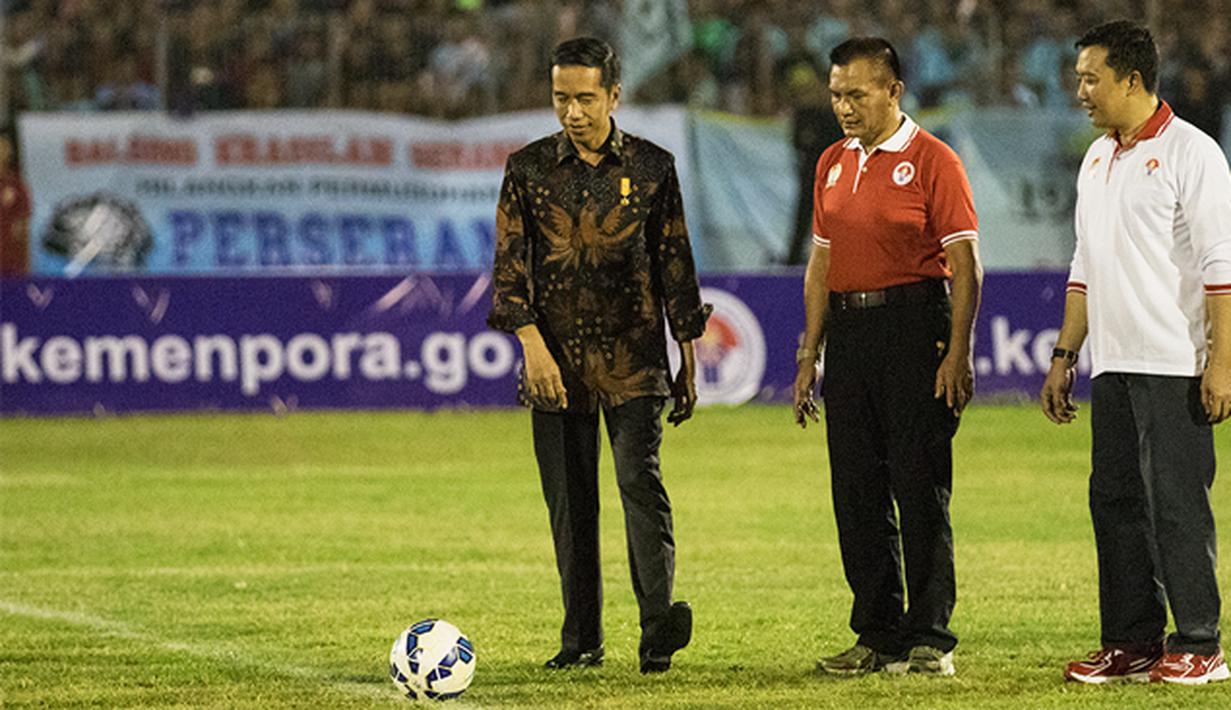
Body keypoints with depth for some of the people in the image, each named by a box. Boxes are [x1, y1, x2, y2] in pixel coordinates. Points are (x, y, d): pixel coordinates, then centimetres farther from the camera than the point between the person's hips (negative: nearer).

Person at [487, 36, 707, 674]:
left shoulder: (652, 167, 4)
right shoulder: (527, 169, 5)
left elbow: (675, 262, 8)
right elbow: (509, 264, 2)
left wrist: (688, 358, 8)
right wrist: (531, 342, -11)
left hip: (634, 359, -1)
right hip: (557, 359, 2)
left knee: (640, 480, -15)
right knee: (569, 501, 4)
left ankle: (658, 625, -23)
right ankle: (582, 640, 11)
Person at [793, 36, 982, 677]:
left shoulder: (932, 161, -6)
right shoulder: (833, 164, 14)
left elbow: (965, 264, -9)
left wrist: (958, 353, -16)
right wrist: (809, 352, 14)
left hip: (914, 325, -7)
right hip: (848, 332, 7)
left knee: (921, 490, -5)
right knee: (856, 494, 7)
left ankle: (930, 639, -2)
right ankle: (878, 635, 14)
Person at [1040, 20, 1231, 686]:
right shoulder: (1098, 160, 16)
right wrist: (1063, 357, 18)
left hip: (1174, 367, -8)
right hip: (1113, 367, 8)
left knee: (1176, 504, -7)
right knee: (1115, 503, 8)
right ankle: (1132, 643, 13)